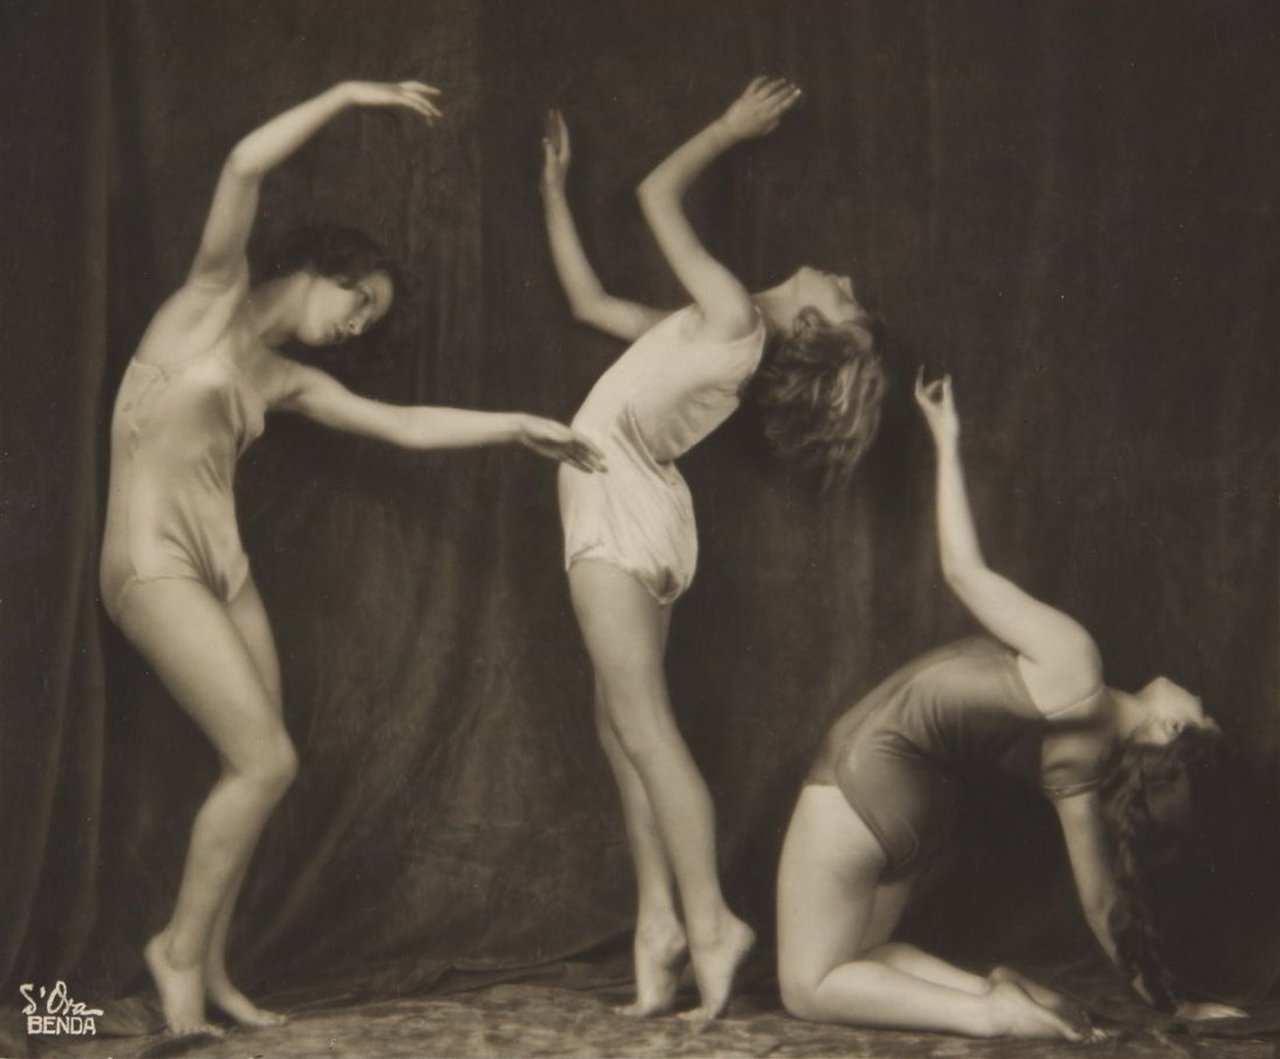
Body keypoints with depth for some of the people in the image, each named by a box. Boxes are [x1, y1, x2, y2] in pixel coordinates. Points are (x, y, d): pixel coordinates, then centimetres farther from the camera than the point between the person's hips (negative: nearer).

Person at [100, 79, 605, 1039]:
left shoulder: (285, 380, 17)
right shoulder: (211, 301, -1)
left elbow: (407, 427, 21)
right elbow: (246, 168, -14)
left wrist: (519, 427, 18)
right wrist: (348, 96, -9)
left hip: (223, 568, 8)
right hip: (155, 563, -8)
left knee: (256, 769, 3)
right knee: (267, 760, -12)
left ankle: (208, 969, 12)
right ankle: (181, 947, 2)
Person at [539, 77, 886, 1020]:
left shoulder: (735, 317, -10)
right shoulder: (720, 335, 17)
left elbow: (659, 194, -5)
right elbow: (588, 300, 26)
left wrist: (734, 128, 8)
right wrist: (555, 190, 30)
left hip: (620, 504, -10)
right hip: (626, 511, 10)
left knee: (640, 722, -13)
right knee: (624, 725, 5)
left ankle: (707, 922, -16)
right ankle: (662, 919, 1)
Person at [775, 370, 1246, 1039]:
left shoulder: (1073, 666, -22)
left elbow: (964, 568, -15)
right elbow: (1106, 902, 3)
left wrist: (947, 440, -7)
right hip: (917, 795, 7)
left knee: (809, 986, 1)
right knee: (857, 956, 25)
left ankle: (988, 1011, -13)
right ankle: (996, 993, 4)